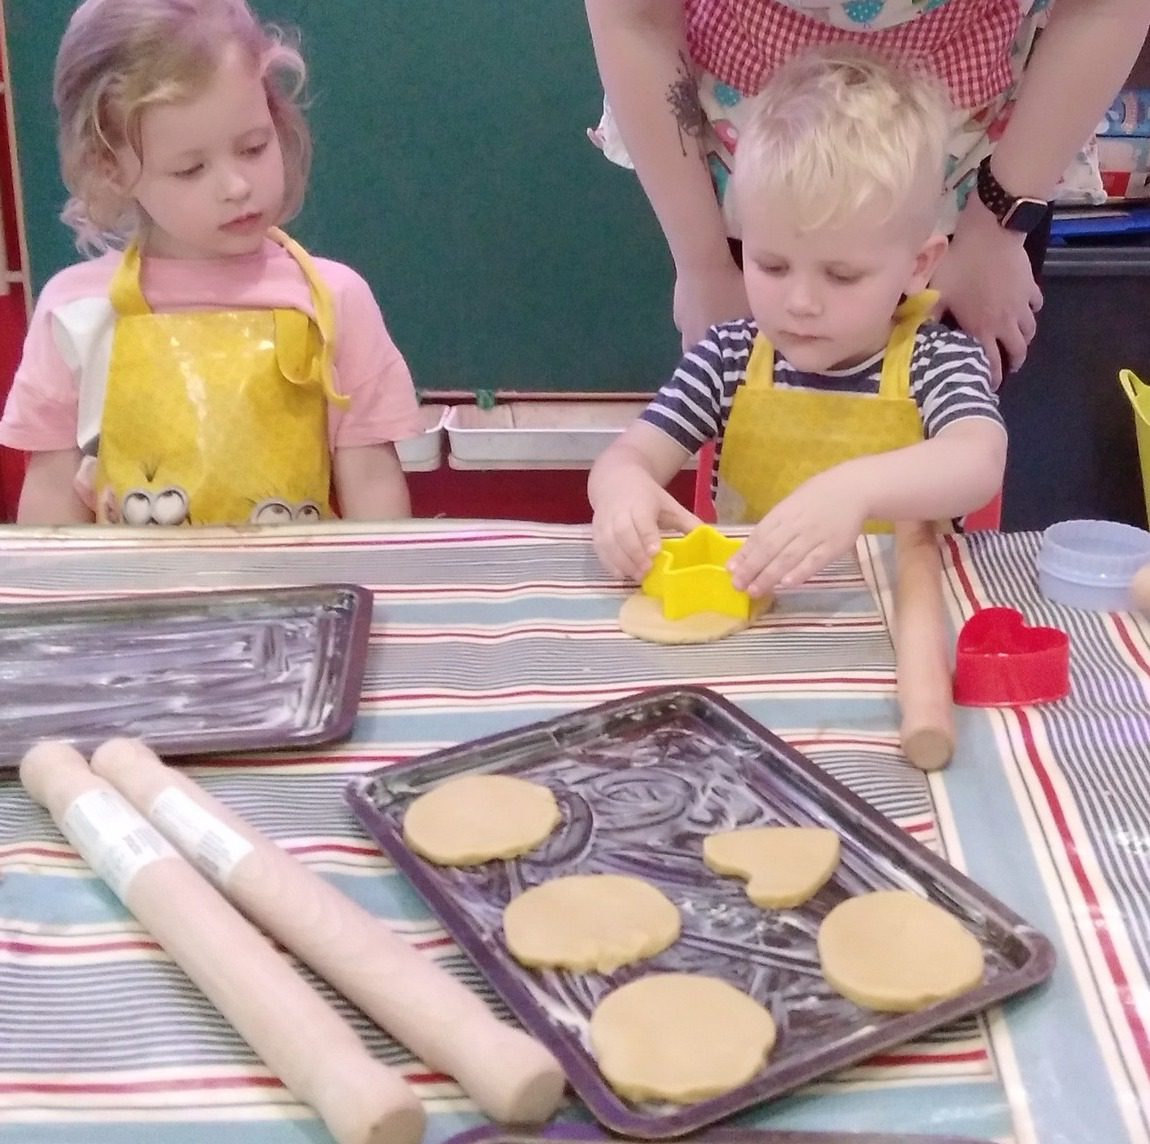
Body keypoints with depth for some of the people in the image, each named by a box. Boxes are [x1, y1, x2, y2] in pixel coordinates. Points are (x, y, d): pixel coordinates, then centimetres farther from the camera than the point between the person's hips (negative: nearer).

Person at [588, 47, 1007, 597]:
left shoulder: (941, 361, -6)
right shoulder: (729, 356, 0)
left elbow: (979, 465, -23)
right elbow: (631, 453, -3)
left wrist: (855, 489, -40)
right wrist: (622, 487, -26)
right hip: (741, 607, 2)